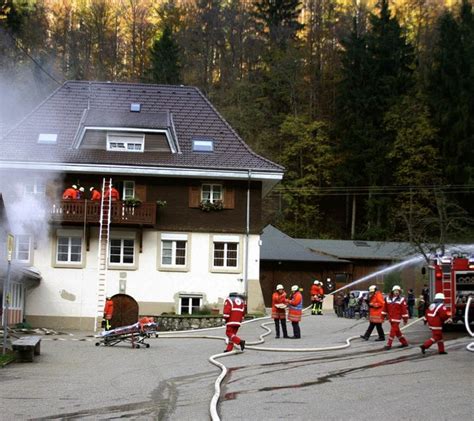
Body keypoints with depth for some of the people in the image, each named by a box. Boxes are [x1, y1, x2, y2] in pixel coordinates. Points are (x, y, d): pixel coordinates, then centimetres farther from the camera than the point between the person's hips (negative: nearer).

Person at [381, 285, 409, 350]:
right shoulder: (388, 299, 7)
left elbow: (404, 310, -5)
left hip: (396, 318, -5)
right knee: (397, 331, 13)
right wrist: (383, 316, 11)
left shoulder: (401, 300, -6)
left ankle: (389, 345, -4)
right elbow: (385, 308, 12)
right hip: (390, 318, 5)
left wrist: (405, 319, -6)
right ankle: (404, 342, 27)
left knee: (393, 331, -8)